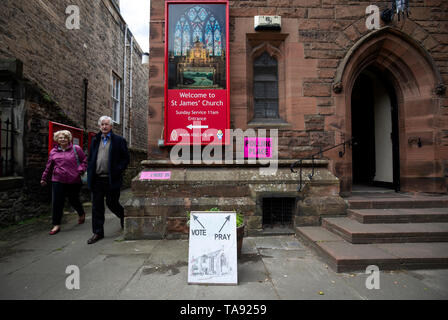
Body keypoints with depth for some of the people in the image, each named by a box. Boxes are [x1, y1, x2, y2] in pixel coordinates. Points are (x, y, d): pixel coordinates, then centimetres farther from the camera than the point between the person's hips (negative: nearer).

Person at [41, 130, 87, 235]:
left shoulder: (76, 149, 1)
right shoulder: (53, 152, 10)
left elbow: (84, 160, 3)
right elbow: (49, 167, 18)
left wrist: (80, 170, -12)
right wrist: (44, 178, 23)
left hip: (74, 181, -2)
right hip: (58, 181, 2)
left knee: (73, 200, 12)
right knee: (57, 203, -1)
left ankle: (81, 214, 41)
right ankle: (56, 225, 10)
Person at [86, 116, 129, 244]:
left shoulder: (119, 140, -1)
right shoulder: (95, 140, 14)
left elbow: (126, 159, -4)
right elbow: (90, 158, 18)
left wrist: (117, 171, -14)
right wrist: (90, 173, 7)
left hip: (112, 179, -4)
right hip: (97, 179, 4)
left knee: (112, 203, 5)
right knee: (97, 206, 7)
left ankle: (123, 215, 37)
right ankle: (98, 232, 18)